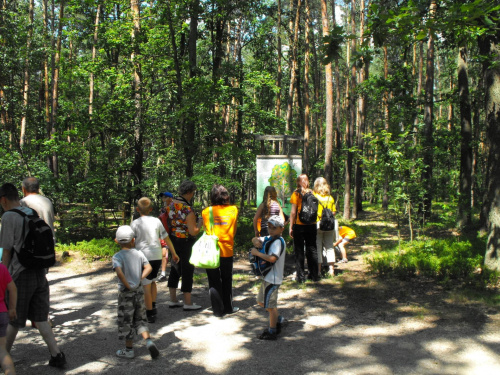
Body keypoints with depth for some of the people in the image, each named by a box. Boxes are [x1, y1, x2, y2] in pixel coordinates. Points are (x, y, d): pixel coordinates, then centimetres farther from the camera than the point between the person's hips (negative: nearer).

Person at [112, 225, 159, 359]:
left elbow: (119, 272, -28)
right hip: (139, 291, 4)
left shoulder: (117, 256, -13)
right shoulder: (139, 254, 0)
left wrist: (127, 286, -17)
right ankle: (148, 341, -1)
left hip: (126, 293, -4)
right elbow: (148, 268, -5)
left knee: (126, 321, 9)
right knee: (140, 319, 17)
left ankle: (129, 350, 20)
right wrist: (140, 279, -3)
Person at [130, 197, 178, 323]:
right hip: (157, 256, 4)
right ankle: (153, 306, 17)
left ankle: (150, 314, 6)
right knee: (152, 281, 24)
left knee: (146, 285, 2)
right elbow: (166, 238, 8)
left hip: (143, 257, -3)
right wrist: (173, 253, 18)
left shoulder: (135, 223, -4)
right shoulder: (156, 221, 4)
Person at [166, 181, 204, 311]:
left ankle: (173, 300, 25)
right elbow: (193, 232, -20)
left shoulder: (171, 204, 1)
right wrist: (200, 222, -5)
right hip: (186, 242, -7)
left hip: (173, 240, 7)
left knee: (175, 270, 16)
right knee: (187, 271, 3)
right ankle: (188, 303, 11)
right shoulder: (188, 209, -21)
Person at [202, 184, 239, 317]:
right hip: (227, 250, 1)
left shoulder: (206, 211, -6)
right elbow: (233, 230, 5)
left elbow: (205, 230, 2)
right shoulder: (233, 210, -3)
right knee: (227, 280, 16)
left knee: (214, 281, 8)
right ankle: (228, 307, 25)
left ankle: (218, 309, 11)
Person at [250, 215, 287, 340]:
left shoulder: (278, 242, -20)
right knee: (261, 302, 20)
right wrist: (256, 242, -8)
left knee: (270, 305, 1)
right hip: (267, 277, 10)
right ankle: (279, 320, 33)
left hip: (273, 278, -10)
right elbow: (254, 239, 16)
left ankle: (272, 332, 13)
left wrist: (257, 253, -25)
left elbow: (273, 258, -33)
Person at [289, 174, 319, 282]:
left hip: (299, 225, -3)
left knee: (299, 250, 4)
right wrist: (314, 222, 13)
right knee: (312, 249, 12)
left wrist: (291, 227, -5)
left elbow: (293, 212, -10)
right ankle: (314, 275, 16)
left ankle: (301, 276, 4)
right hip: (312, 225, 3)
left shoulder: (296, 194, -8)